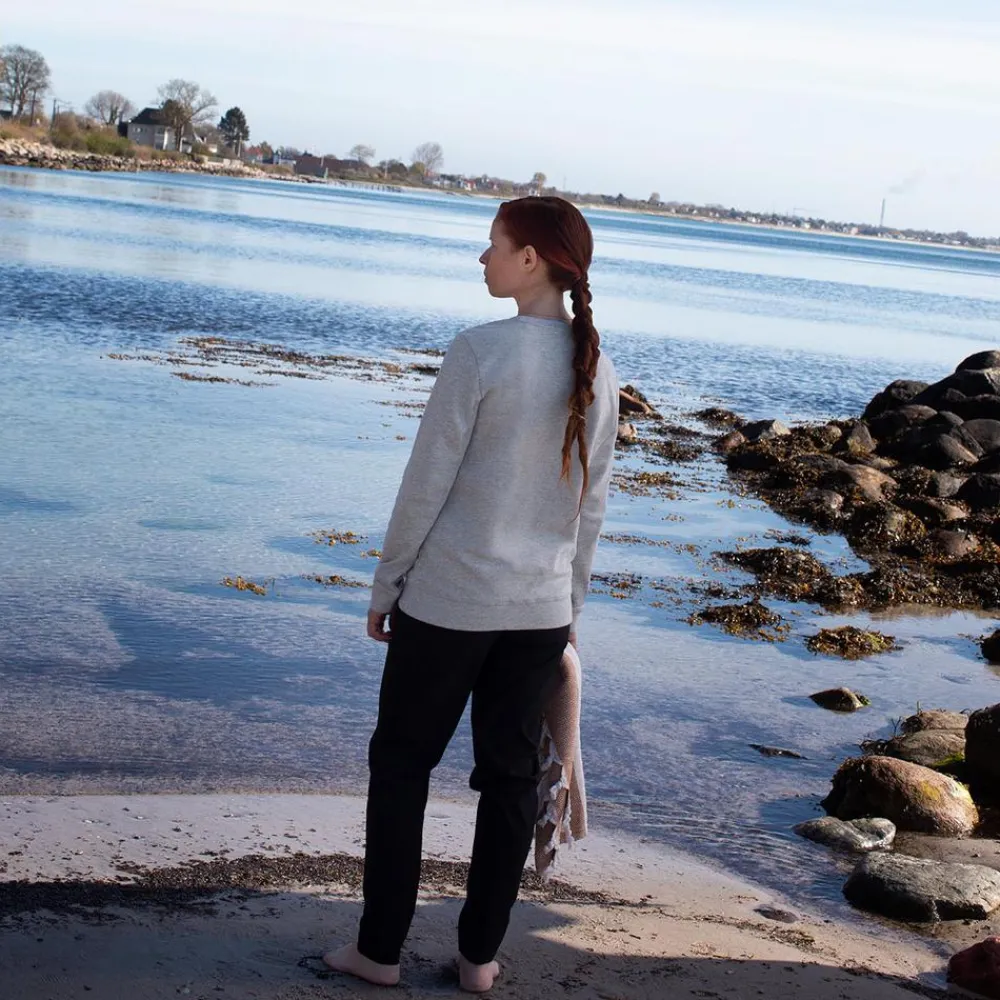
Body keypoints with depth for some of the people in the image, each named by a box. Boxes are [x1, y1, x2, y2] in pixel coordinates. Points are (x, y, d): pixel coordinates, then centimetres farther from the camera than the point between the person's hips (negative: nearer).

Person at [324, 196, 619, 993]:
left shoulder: (481, 352, -15)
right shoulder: (598, 372, 3)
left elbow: (428, 484, -12)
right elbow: (591, 504, 9)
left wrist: (387, 585, -2)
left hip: (447, 598, -5)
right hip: (541, 609, 5)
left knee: (402, 761, 10)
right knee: (511, 775, 13)